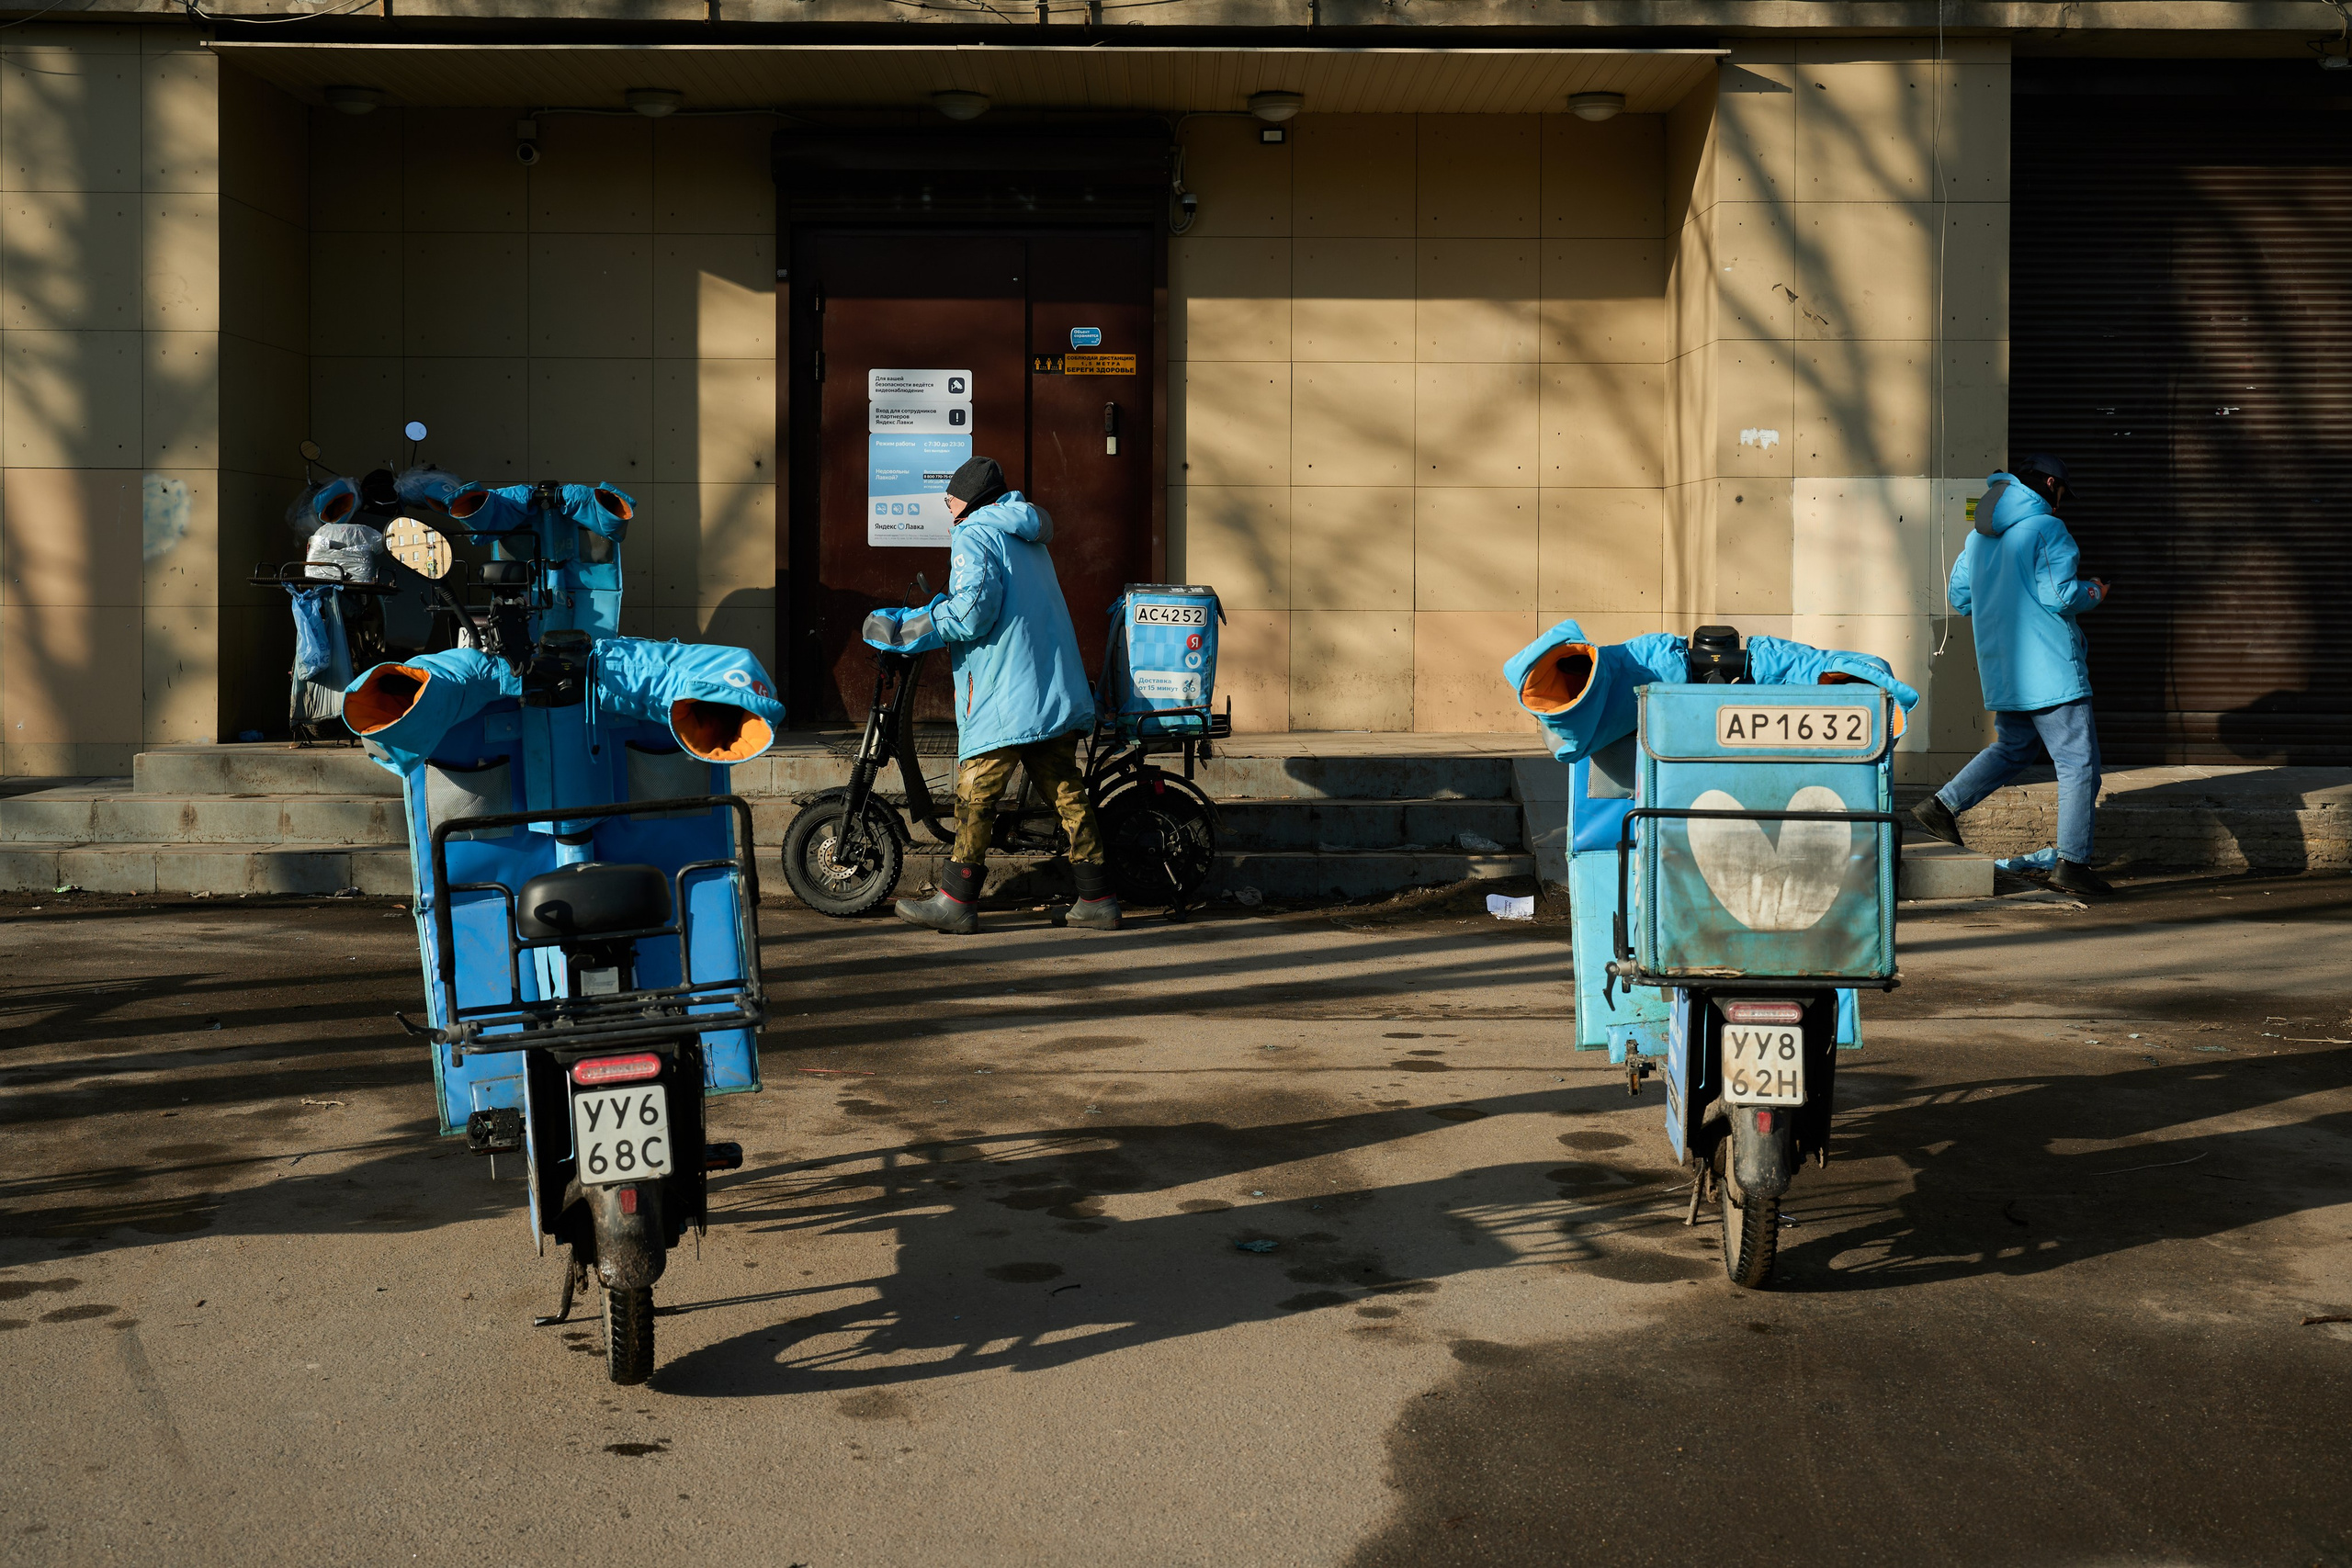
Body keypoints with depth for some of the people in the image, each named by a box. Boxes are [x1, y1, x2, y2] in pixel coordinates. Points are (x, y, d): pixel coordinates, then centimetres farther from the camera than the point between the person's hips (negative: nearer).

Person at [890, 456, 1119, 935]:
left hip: (1004, 695, -8)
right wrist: (943, 606, 27)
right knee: (1066, 791, 8)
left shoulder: (974, 533, -4)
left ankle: (957, 900, -2)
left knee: (975, 794, -4)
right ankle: (1097, 900, 7)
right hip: (1057, 691, 8)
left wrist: (922, 625, -4)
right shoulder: (1027, 535, 23)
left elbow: (974, 608, -18)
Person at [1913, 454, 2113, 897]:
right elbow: (2058, 595, -18)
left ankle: (1942, 805, 16)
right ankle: (2072, 861, -4)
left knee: (2013, 747, 26)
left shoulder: (1980, 535, 13)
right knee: (2079, 762, -2)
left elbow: (1959, 595, 18)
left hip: (2001, 671, 8)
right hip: (2048, 669, -8)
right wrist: (2094, 593, 1)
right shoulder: (2047, 529, -11)